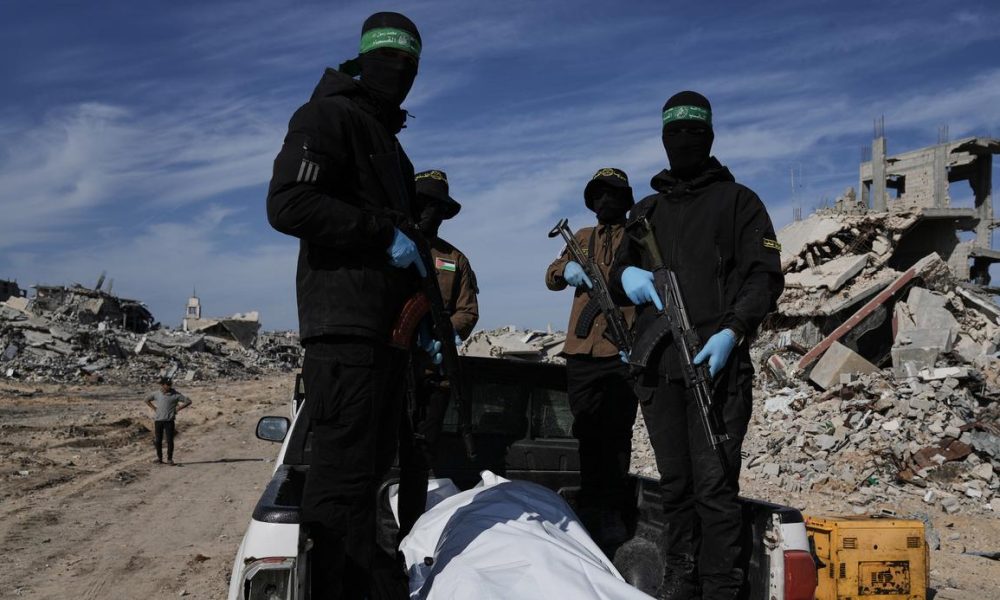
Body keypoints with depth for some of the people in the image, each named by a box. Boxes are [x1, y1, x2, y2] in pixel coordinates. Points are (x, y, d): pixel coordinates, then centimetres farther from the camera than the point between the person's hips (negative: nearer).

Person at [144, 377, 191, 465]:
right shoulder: (156, 394, 5)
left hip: (169, 421, -2)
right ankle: (159, 458, 20)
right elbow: (147, 400, 23)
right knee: (158, 441, 5)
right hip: (158, 420, 2)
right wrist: (154, 408, 10)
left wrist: (178, 409, -3)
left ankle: (169, 459, 8)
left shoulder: (175, 395, -3)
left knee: (170, 441, -4)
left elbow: (188, 401, 0)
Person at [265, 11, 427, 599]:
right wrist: (384, 232, -16)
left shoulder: (388, 143, 26)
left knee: (372, 463, 14)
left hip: (386, 328, 10)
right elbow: (288, 204, -18)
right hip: (346, 325, -9)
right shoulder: (329, 116, -2)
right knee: (342, 473, -11)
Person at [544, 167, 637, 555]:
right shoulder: (582, 238, 22)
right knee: (589, 439, 8)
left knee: (615, 438, -5)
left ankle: (610, 526, 1)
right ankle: (590, 520, 17)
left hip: (622, 352, -4)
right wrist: (566, 269, -11)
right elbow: (551, 278, 15)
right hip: (582, 351, 4)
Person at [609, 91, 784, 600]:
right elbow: (618, 273, 25)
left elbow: (765, 276, 0)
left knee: (714, 485, -7)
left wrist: (732, 332, -16)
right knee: (674, 483, 9)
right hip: (657, 367, 4)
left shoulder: (738, 200, 8)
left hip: (716, 364, -4)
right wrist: (624, 276, -1)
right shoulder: (646, 210, 22)